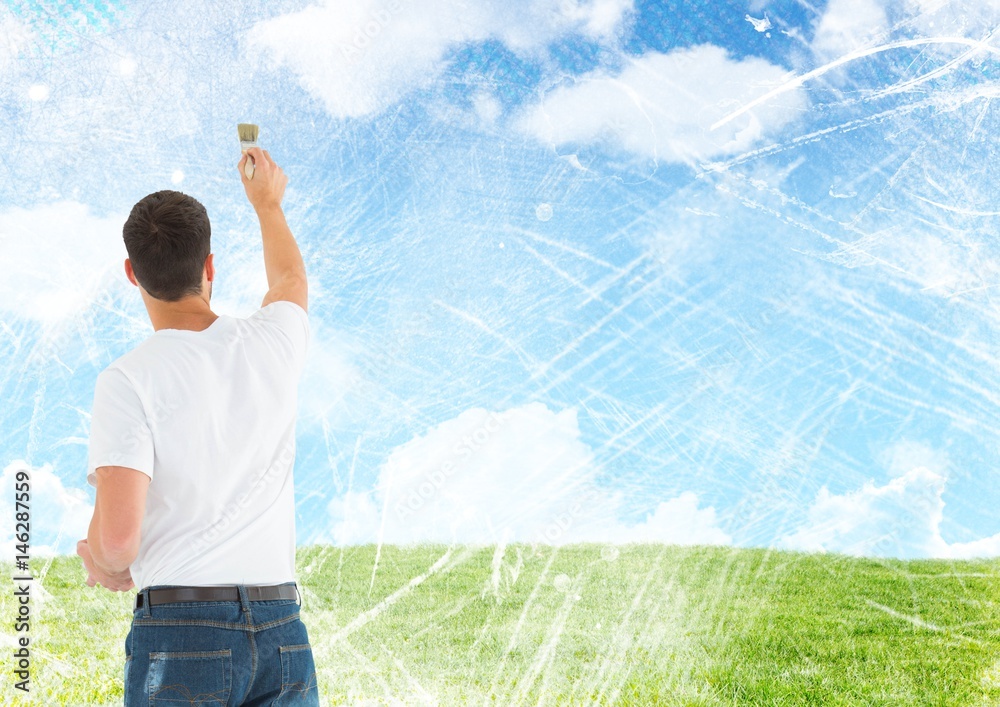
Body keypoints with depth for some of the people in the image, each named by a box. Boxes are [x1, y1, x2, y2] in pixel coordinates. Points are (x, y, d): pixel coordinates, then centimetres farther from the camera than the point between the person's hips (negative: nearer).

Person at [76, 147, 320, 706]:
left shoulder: (128, 380, -9)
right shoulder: (272, 343, 4)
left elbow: (116, 536, -15)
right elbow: (291, 278, 31)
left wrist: (108, 568, 9)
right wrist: (268, 202, 48)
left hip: (180, 631, -3)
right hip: (284, 629, 4)